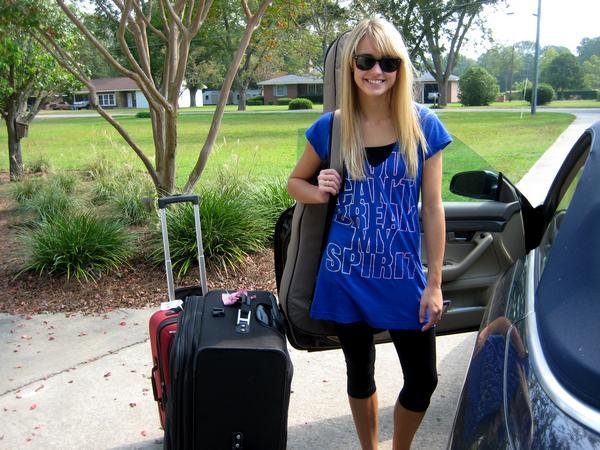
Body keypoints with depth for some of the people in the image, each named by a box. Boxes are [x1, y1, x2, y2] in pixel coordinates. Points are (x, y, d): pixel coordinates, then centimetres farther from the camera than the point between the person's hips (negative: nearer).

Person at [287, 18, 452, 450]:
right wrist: (319, 192, -13)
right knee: (360, 373, 17)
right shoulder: (330, 127, -4)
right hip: (347, 274, 0)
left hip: (404, 275, 0)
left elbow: (432, 208, -3)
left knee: (423, 380, 8)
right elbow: (295, 181, 10)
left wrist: (434, 281, -4)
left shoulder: (424, 126, -5)